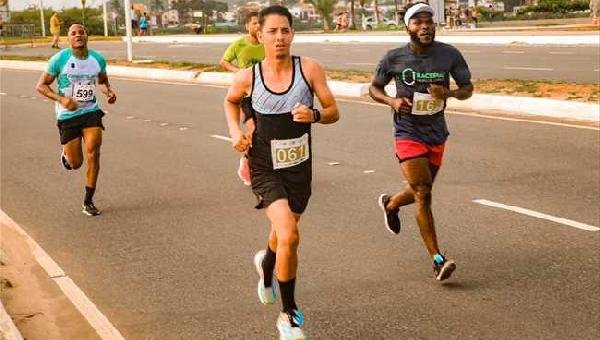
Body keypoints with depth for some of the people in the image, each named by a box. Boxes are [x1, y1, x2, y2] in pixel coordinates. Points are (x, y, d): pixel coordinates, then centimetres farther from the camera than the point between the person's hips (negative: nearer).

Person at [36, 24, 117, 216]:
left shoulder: (98, 59, -1)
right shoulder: (59, 59, -11)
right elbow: (41, 85, -5)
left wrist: (108, 92, -5)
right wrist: (61, 99, -21)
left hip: (91, 112, 2)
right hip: (67, 115, -2)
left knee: (93, 154, -14)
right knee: (76, 163, 2)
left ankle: (88, 202, 0)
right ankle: (66, 155, 43)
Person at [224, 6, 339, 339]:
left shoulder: (309, 68, -11)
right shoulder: (248, 77, -10)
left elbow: (334, 112, -6)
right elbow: (231, 101, 13)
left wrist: (314, 115, -27)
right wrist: (236, 131, -4)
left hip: (299, 168, 3)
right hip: (266, 170, -2)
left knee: (283, 235, 23)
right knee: (289, 237, -21)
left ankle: (267, 264, 62)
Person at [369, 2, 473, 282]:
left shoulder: (449, 55, -6)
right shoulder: (394, 58, -9)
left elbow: (468, 88, 3)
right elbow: (374, 88, 5)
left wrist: (449, 93, -20)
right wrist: (392, 101, -16)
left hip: (436, 134, 4)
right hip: (408, 134, -4)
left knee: (421, 192, 19)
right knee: (423, 193, -14)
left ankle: (390, 204, 54)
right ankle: (438, 260, -10)